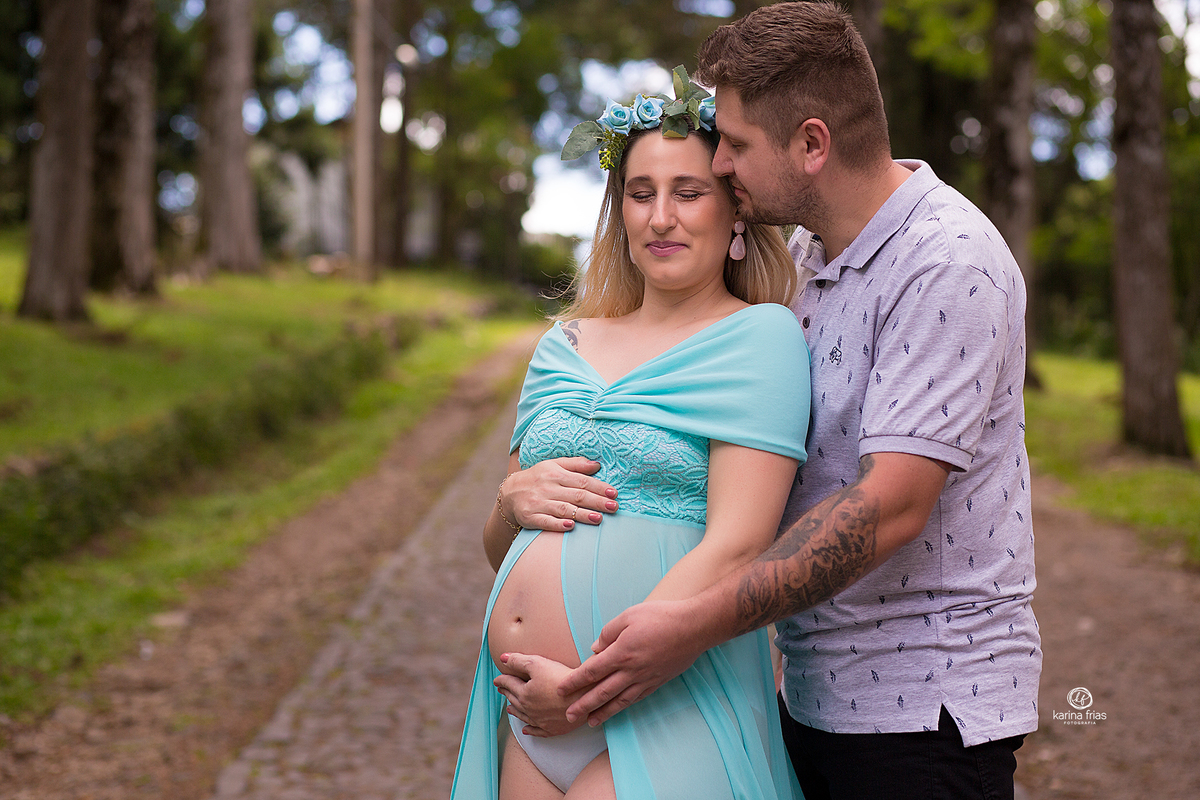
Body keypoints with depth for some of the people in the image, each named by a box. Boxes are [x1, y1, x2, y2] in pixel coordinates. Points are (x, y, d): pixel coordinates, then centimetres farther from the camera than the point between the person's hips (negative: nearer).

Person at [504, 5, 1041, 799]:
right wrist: (536, 479, 3)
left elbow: (891, 507, -26)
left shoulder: (947, 263, -18)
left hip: (926, 710, -7)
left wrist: (699, 625, -31)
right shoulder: (805, 255, 9)